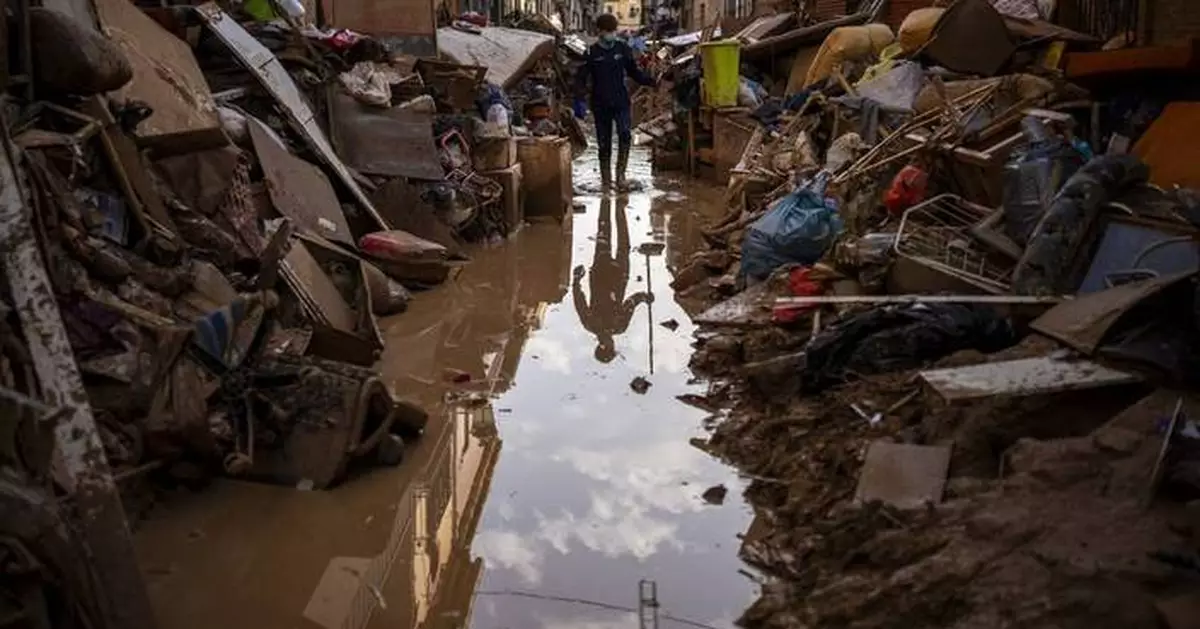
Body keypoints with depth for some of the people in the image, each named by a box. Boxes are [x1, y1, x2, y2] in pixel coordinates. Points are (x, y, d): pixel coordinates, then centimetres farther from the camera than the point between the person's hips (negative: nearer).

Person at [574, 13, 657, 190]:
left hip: (621, 101, 0)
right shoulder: (592, 52, 0)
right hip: (600, 104, 0)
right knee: (604, 143, 5)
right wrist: (579, 101, -11)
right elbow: (581, 79, 1)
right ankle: (606, 179, 16)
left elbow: (634, 71, 14)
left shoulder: (623, 48, 4)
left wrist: (650, 81, 1)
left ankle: (620, 175, -13)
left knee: (625, 134, -20)